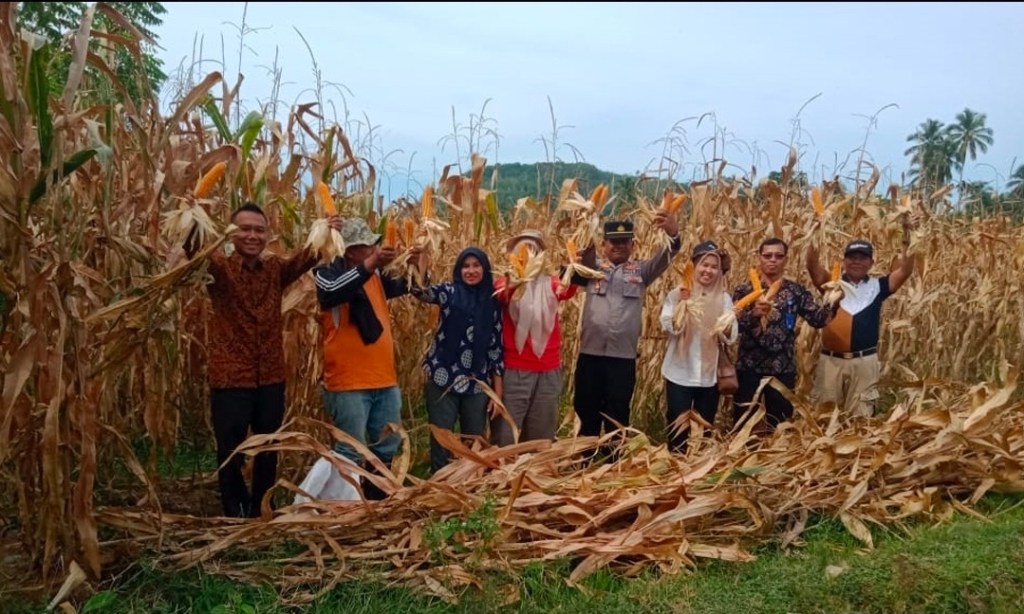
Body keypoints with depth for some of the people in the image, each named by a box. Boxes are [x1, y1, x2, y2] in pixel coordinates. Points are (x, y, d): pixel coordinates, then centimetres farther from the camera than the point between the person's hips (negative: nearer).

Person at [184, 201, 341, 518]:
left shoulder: (276, 268, 3)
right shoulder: (220, 267, -7)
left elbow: (305, 258, -13)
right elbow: (195, 253, -26)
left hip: (271, 378, 4)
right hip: (230, 379, -4)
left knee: (268, 452, 18)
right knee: (230, 455, 8)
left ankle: (261, 514, 38)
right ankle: (236, 518, 28)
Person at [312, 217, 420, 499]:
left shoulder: (375, 275, 12)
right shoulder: (328, 273, -9)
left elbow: (405, 286, 17)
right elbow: (332, 292, -31)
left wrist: (413, 266, -4)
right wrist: (370, 264, -38)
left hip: (384, 379, 8)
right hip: (349, 382, -8)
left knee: (388, 449, 18)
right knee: (350, 453, -2)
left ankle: (377, 501, 33)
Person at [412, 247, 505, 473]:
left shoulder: (493, 302, 6)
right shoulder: (449, 292, 1)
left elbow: (496, 347, 6)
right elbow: (421, 290, -18)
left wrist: (497, 390, 4)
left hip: (478, 384, 2)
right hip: (444, 379, -2)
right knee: (441, 440, 4)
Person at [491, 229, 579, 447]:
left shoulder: (549, 283, 8)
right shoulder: (505, 281, 1)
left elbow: (568, 291, -14)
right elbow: (504, 295, -23)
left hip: (548, 371, 3)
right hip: (514, 370, -3)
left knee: (541, 434, 14)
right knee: (505, 435, 1)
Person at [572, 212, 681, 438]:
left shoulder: (640, 271, 8)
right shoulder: (592, 267, 6)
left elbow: (664, 257, -8)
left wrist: (673, 234, -31)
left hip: (623, 357, 0)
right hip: (590, 354, 0)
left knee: (618, 418, 9)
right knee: (587, 413, 11)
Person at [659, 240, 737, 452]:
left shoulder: (724, 299, 2)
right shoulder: (677, 293, -4)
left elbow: (731, 338, -2)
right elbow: (670, 328, -14)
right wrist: (682, 303, -27)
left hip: (709, 375, 3)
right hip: (680, 373, -2)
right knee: (678, 425, 3)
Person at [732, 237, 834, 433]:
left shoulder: (796, 291, 4)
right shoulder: (745, 290, -2)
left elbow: (818, 319, -5)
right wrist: (753, 314, -31)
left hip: (783, 370, 2)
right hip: (749, 368, -2)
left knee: (779, 426, 13)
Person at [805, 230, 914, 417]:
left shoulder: (877, 286, 4)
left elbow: (905, 271, -6)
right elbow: (813, 267, -14)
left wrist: (907, 245, -20)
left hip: (864, 361, 1)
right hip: (831, 359, 0)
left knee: (861, 414, 12)